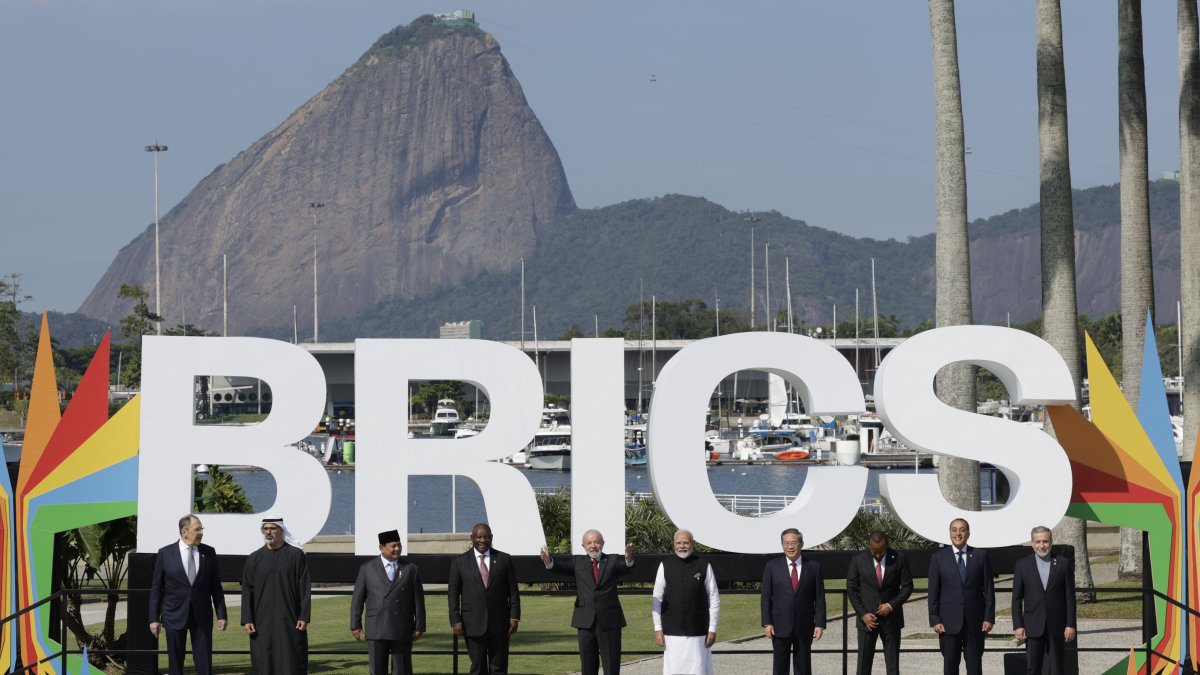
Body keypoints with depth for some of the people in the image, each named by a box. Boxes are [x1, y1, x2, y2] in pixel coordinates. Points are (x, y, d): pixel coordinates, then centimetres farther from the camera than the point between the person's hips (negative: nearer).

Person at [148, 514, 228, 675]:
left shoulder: (208, 553, 4)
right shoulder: (165, 553, -2)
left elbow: (216, 586, 7)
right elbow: (156, 588, 1)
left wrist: (221, 614, 2)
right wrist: (154, 618, -2)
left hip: (202, 616, 1)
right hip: (175, 616, -1)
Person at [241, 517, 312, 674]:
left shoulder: (296, 555, 1)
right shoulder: (254, 559, 6)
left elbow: (305, 588, -1)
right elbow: (247, 591, 5)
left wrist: (304, 617, -8)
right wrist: (247, 620, -2)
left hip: (290, 621, -2)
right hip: (262, 621, 2)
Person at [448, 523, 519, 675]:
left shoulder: (503, 559, 7)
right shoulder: (460, 562, 5)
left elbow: (513, 590, 6)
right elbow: (453, 593, 3)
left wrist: (515, 617, -2)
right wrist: (456, 621, -5)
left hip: (499, 624, 1)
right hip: (474, 625, -1)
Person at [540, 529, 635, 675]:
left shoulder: (612, 562, 4)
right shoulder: (578, 562, 8)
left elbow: (625, 569, -15)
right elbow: (563, 569, -8)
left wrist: (629, 560, -40)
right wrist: (549, 562, -31)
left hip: (609, 621, -1)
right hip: (586, 621, 1)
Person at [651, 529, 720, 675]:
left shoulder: (704, 566, 1)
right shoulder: (665, 566, 4)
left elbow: (714, 600, 3)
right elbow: (657, 599, 5)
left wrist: (712, 629, -2)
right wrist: (658, 629, 0)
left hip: (698, 633, -1)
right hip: (672, 633, 1)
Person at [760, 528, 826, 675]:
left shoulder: (813, 567, 3)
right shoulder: (772, 566, 2)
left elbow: (819, 598, 2)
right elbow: (766, 597, 2)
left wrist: (820, 624, -4)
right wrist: (767, 623, -6)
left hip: (804, 627, 0)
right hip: (780, 626, 0)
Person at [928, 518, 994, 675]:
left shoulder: (980, 555, 5)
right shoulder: (938, 557, 3)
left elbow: (988, 589, 4)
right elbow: (933, 591, 2)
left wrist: (989, 617, -3)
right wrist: (935, 620, -4)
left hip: (975, 620, 0)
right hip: (949, 620, 0)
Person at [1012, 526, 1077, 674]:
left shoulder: (1064, 564, 3)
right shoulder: (1023, 565, 5)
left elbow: (1070, 597, 3)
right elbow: (1016, 599, 4)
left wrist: (1070, 625, -3)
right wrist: (1018, 626, -3)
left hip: (1057, 626, 0)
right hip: (1033, 627, 0)